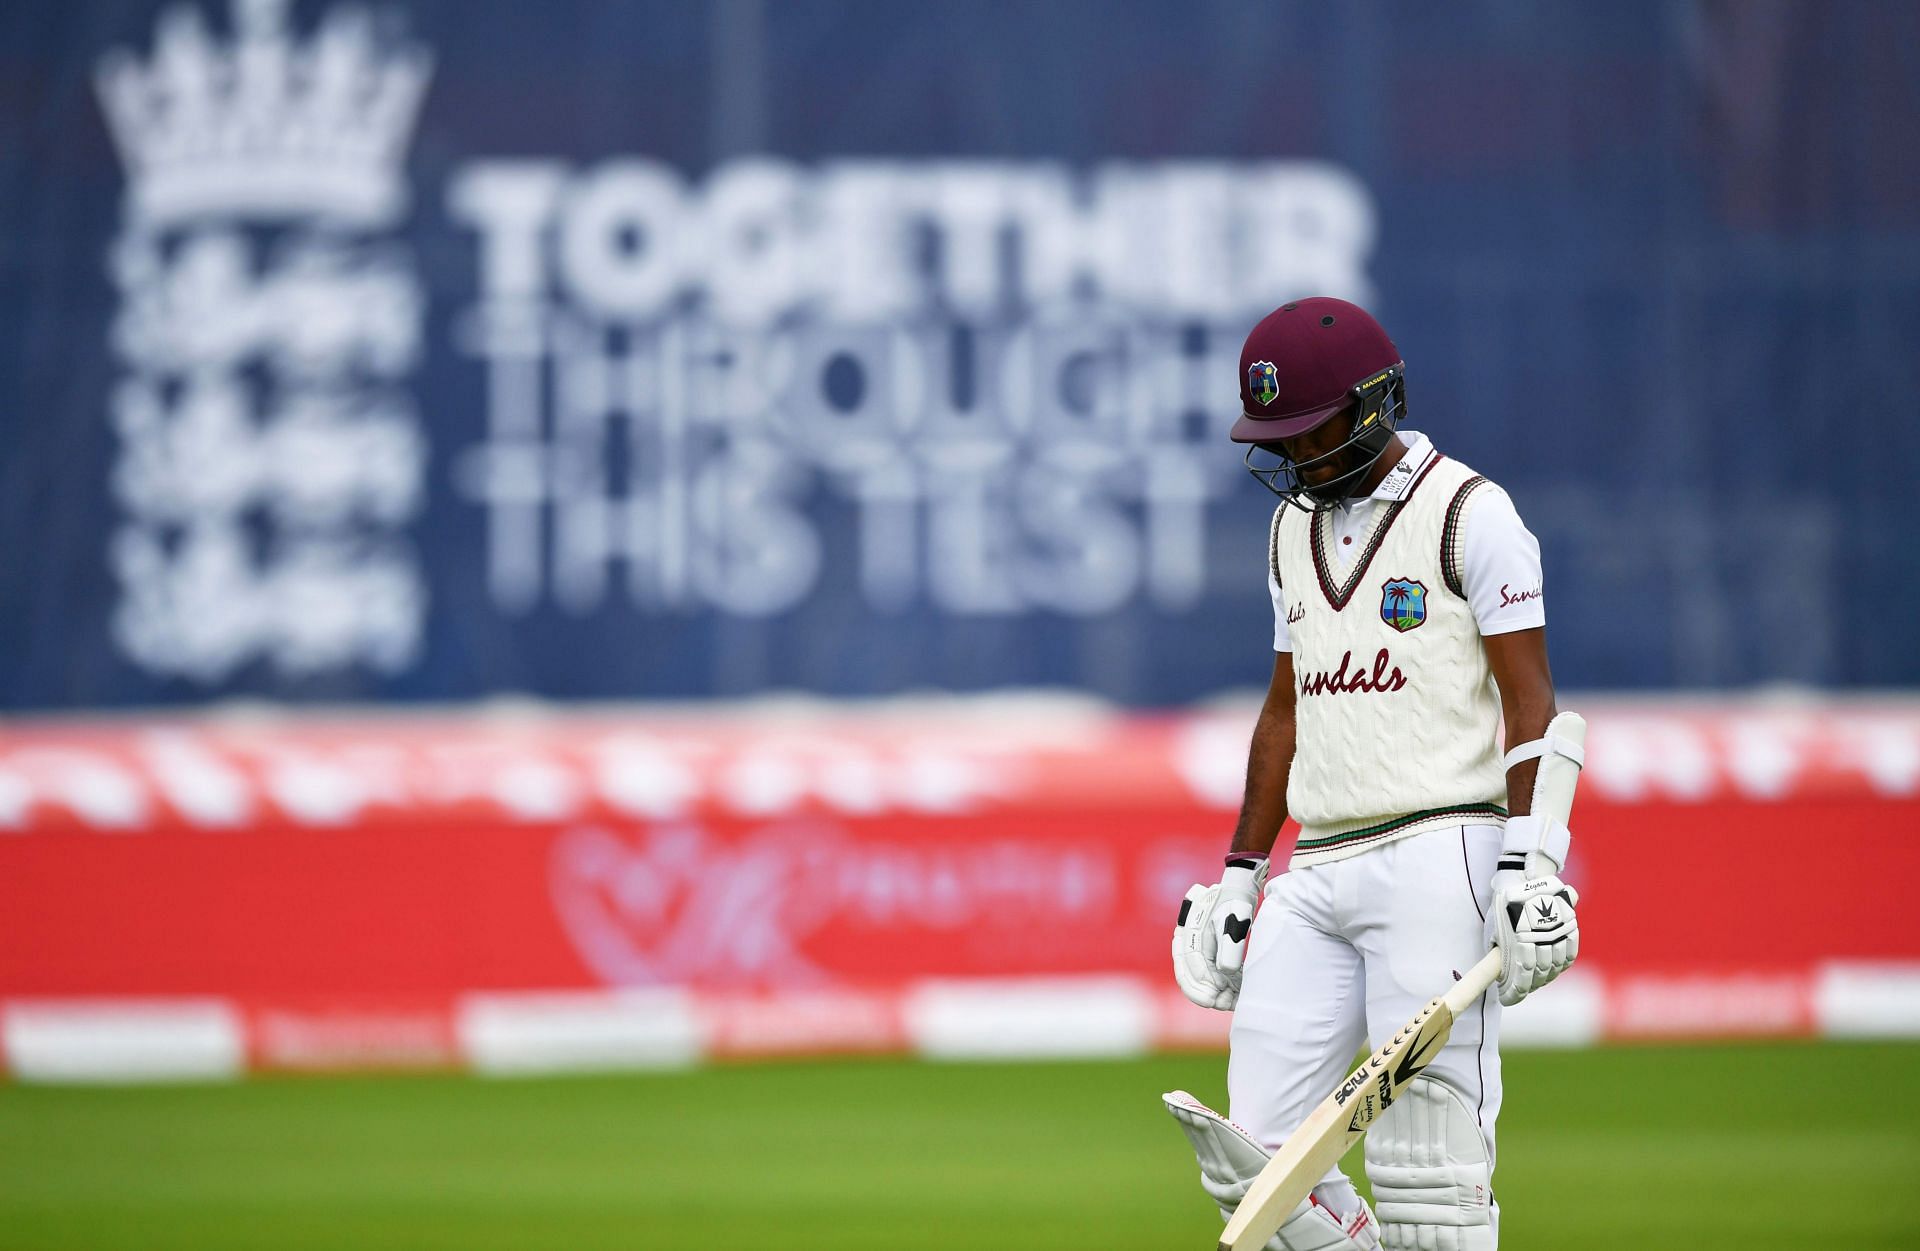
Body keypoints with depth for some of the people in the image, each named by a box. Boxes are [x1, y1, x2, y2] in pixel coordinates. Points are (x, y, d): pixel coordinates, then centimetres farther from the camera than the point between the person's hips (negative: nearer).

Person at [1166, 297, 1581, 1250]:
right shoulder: (1294, 527, 19)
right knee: (1258, 1158, -3)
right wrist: (1240, 875, 21)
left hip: (1438, 858, -7)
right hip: (1316, 876, 7)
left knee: (1426, 1163, -11)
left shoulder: (1466, 512, -3)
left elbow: (1529, 698, -8)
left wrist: (1533, 864, -18)